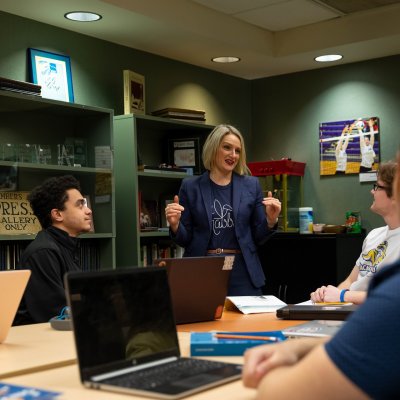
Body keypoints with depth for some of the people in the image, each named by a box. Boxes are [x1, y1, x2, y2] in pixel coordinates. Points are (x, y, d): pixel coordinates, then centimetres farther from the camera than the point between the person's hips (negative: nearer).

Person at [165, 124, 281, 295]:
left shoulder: (251, 185, 5)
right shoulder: (190, 186, 2)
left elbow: (258, 237, 7)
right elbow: (185, 240, 4)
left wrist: (270, 220, -11)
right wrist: (175, 225, -15)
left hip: (242, 272, 1)